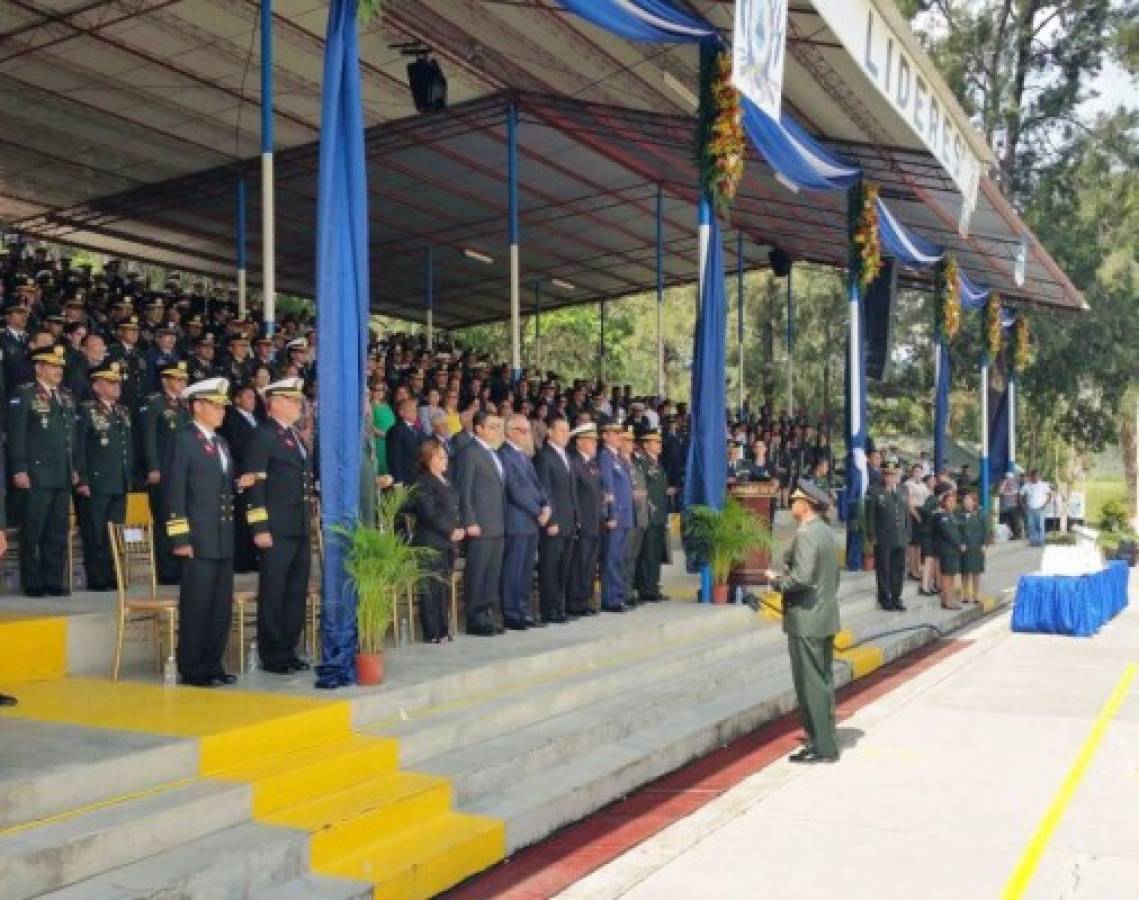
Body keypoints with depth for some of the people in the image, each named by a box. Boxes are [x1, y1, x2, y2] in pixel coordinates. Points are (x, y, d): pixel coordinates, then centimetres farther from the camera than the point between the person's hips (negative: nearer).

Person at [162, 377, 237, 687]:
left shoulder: (221, 443, 18)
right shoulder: (183, 441, -6)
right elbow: (174, 493, -11)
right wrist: (180, 539, -15)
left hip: (224, 541, 8)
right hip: (199, 541, -7)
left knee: (222, 608, 10)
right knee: (196, 608, -1)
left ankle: (213, 665, 20)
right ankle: (192, 670, 8)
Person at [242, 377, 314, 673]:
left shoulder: (296, 436, 18)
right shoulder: (263, 436, -7)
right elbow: (255, 485, -13)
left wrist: (309, 524, 17)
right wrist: (260, 528, -17)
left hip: (301, 529, 8)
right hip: (277, 530, -8)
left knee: (297, 593, 11)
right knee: (273, 594, 0)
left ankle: (289, 650, 21)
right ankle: (273, 657, 7)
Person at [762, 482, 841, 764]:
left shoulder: (805, 534, -17)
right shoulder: (827, 532, 13)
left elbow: (802, 577, -26)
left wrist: (776, 580, -10)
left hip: (806, 621, -10)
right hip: (826, 617, 10)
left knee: (810, 684, -4)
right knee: (823, 681, 15)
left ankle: (822, 747, 0)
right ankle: (824, 740, 22)